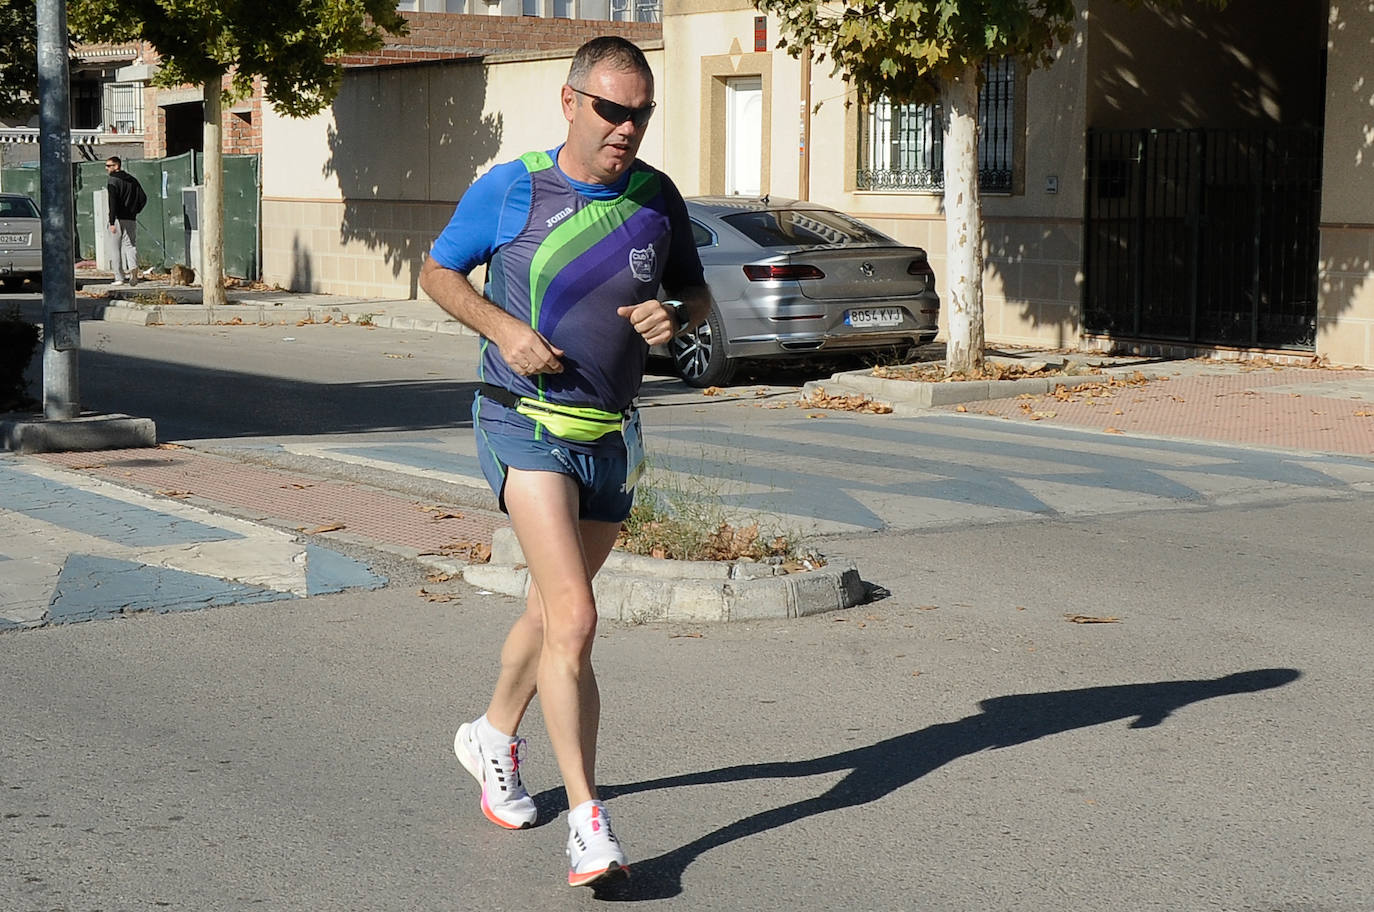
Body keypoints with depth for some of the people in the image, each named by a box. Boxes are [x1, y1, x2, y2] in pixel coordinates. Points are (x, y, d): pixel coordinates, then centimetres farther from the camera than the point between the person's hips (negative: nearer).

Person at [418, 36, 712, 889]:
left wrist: (675, 315, -10)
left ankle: (495, 738, 47)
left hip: (611, 435, 5)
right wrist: (504, 327, -13)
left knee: (552, 609, 20)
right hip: (527, 423, -5)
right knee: (575, 619, -19)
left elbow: (698, 293, 14)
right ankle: (588, 823, -18)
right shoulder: (509, 189, -8)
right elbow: (438, 271, 4)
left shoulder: (658, 198, 2)